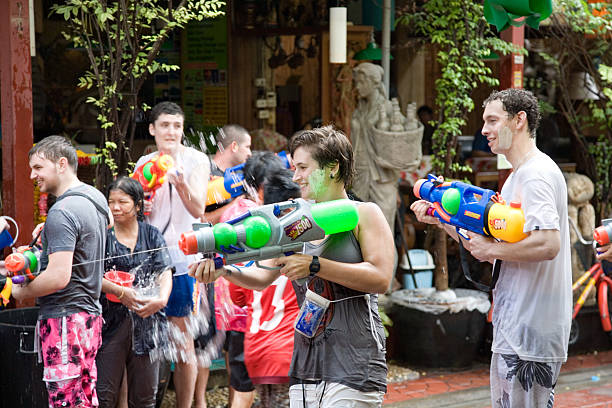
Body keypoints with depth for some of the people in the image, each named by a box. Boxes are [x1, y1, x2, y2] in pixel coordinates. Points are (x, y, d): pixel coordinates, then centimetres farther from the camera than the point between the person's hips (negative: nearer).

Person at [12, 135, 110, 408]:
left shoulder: (62, 213, -17)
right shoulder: (96, 199, 13)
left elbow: (58, 277, -24)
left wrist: (21, 292, -7)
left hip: (64, 321, -10)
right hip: (90, 315, 10)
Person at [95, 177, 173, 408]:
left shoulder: (152, 235, 10)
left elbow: (165, 273, 1)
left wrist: (161, 299, -18)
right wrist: (121, 293, -19)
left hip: (147, 322, 2)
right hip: (111, 322, -2)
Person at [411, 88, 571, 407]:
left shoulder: (536, 173, -15)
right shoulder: (519, 176, 19)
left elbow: (548, 244, -28)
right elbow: (486, 245, 21)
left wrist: (492, 250, -17)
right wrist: (440, 218, 14)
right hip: (515, 329, 11)